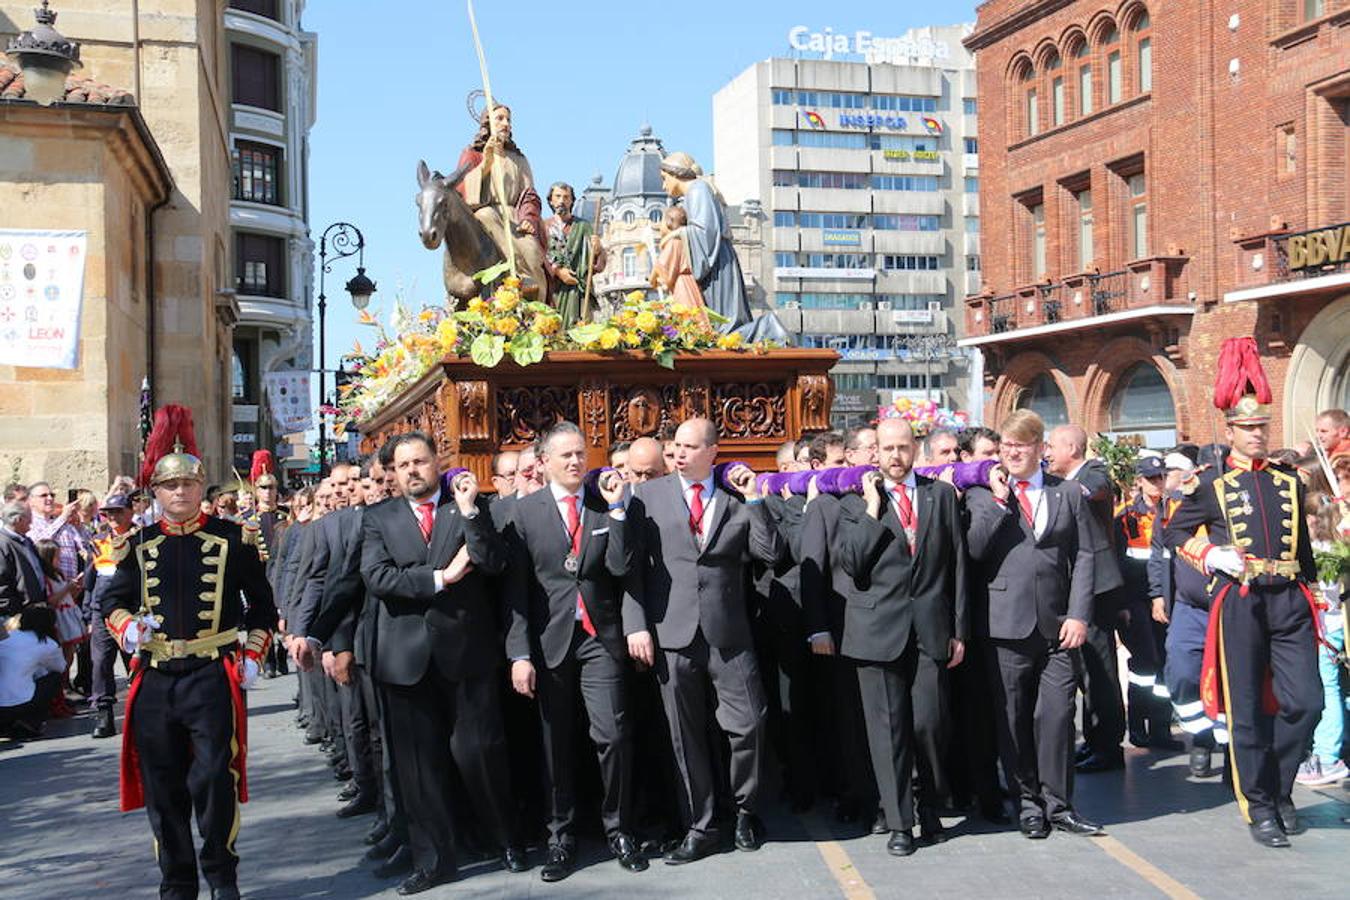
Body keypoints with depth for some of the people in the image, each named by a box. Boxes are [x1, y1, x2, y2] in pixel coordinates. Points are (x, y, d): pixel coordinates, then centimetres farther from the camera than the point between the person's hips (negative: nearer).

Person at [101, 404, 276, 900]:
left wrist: (253, 656, -1)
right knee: (163, 786, 9)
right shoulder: (137, 544, 7)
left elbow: (262, 604, 7)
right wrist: (126, 626, -7)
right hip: (154, 678, 3)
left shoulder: (233, 539, 0)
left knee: (214, 780, -3)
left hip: (213, 676, -3)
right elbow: (113, 599, 14)